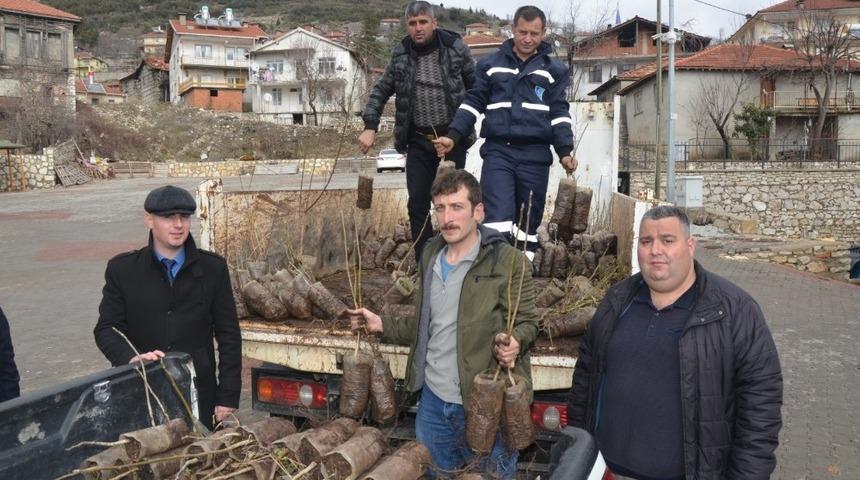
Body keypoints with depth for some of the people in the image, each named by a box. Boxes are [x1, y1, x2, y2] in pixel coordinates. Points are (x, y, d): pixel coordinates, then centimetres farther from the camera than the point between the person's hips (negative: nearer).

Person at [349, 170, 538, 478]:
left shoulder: (507, 262, -12)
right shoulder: (431, 256, 9)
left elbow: (526, 323, -9)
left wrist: (514, 343, -29)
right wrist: (382, 325, 9)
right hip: (433, 400, 6)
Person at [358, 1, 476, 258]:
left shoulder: (455, 47, -6)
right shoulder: (400, 54, 1)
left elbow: (476, 87, 2)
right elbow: (380, 91, 10)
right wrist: (370, 127, 0)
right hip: (418, 141, 3)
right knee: (417, 205, 2)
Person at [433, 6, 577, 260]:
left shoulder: (554, 70, 11)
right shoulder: (490, 64, 11)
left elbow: (559, 112, 7)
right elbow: (473, 103, 10)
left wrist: (565, 151, -6)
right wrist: (453, 136, -3)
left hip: (535, 155, 1)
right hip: (498, 152, -1)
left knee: (529, 221, 7)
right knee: (498, 218, -14)